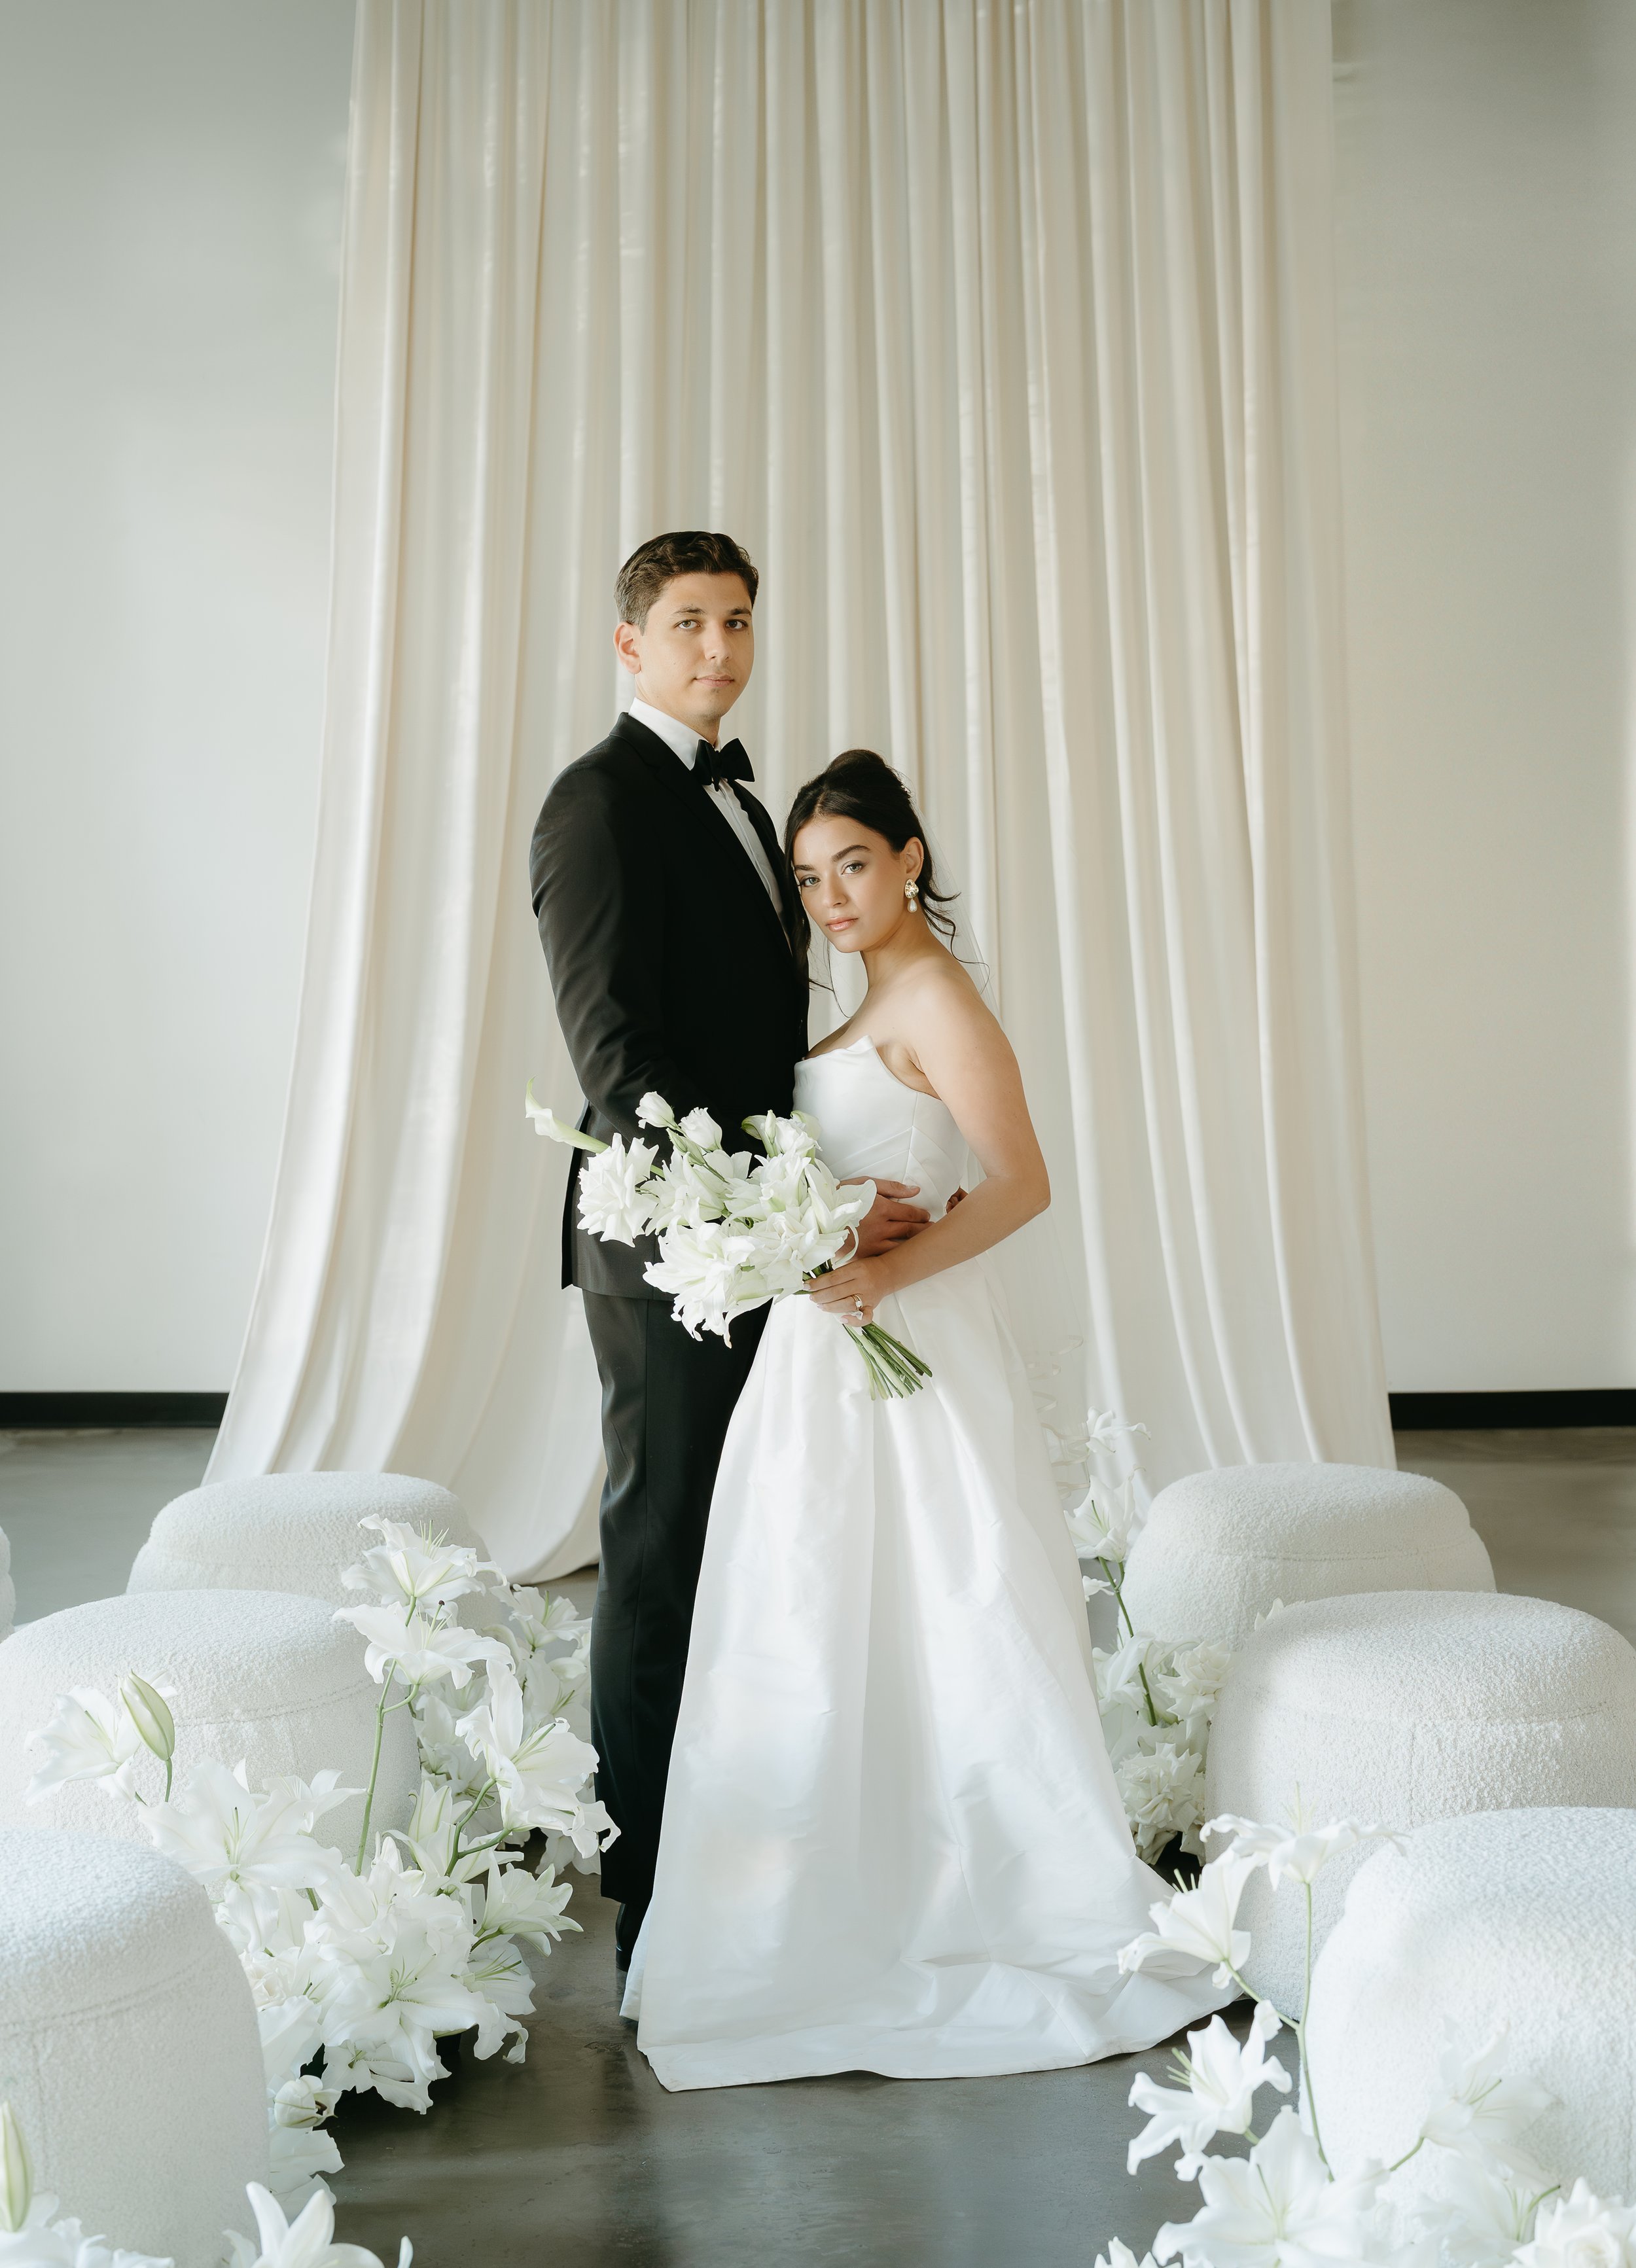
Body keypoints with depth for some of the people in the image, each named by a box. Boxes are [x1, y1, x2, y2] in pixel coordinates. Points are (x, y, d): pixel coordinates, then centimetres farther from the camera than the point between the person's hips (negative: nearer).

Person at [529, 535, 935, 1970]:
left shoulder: (739, 800, 18)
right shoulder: (604, 798, -11)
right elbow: (616, 1055, -20)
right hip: (672, 1244, -8)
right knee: (662, 1558, 1)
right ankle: (651, 1898, 14)